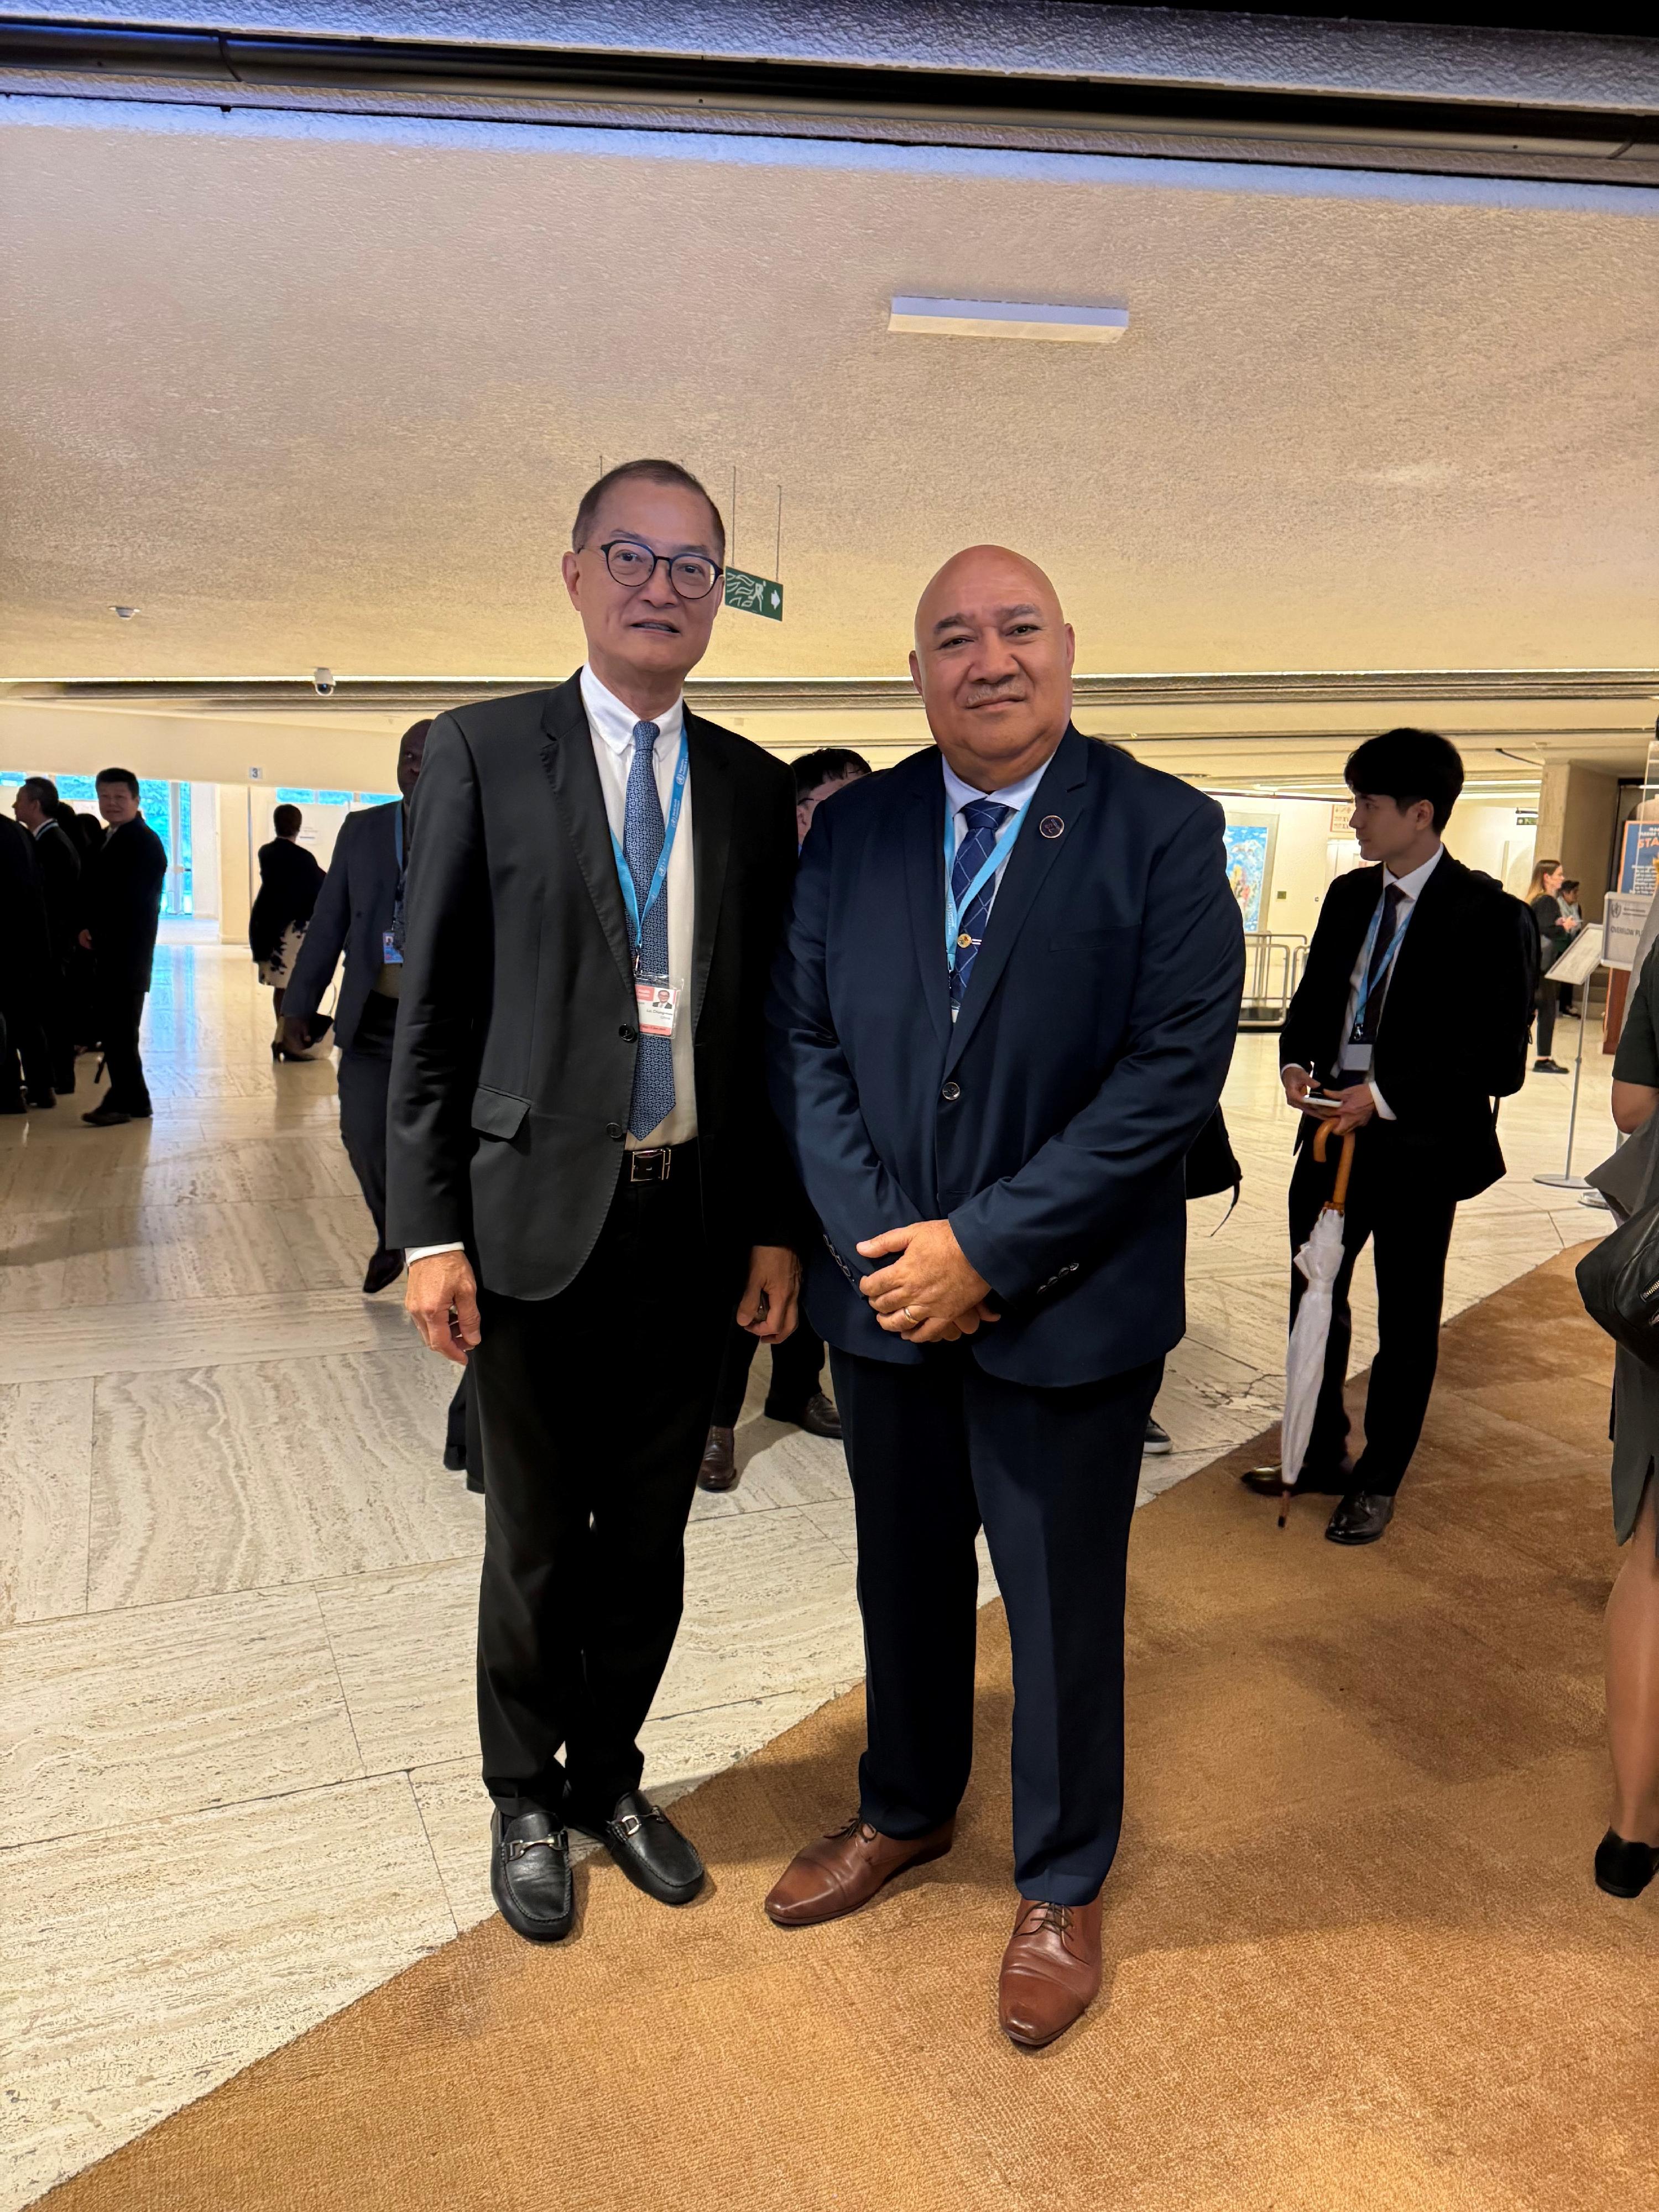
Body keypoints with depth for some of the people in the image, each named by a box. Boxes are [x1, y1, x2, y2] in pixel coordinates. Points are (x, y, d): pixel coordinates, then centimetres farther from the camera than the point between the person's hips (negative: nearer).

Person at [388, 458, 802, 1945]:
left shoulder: (756, 789, 7)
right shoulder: (483, 754, -2)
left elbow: (769, 1022, 7)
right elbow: (434, 1009, -4)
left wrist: (776, 1224, 3)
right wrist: (430, 1230, -9)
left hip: (698, 1224, 3)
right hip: (540, 1217, -2)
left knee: (649, 1535, 16)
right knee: (536, 1541, 13)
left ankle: (608, 1772, 39)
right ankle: (527, 1797, 36)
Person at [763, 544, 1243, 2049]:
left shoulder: (1165, 833, -9)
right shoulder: (853, 830, 2)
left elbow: (1178, 1068, -16)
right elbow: (804, 1039, 1)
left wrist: (985, 1247, -19)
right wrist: (880, 1243, -11)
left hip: (1065, 1306, -3)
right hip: (884, 1290, 4)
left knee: (1065, 1611, 13)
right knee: (905, 1579, 21)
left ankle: (1063, 1888, 37)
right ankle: (906, 1812, 47)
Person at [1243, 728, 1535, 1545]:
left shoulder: (1486, 916, -14)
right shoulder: (1349, 895, 5)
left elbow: (1499, 1061, -16)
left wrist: (1385, 1097, -22)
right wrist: (1297, 1060, -5)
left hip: (1418, 1148, -6)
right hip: (1333, 1132, 6)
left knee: (1405, 1323, 11)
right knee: (1313, 1302, 15)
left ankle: (1378, 1481, 28)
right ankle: (1321, 1455, 35)